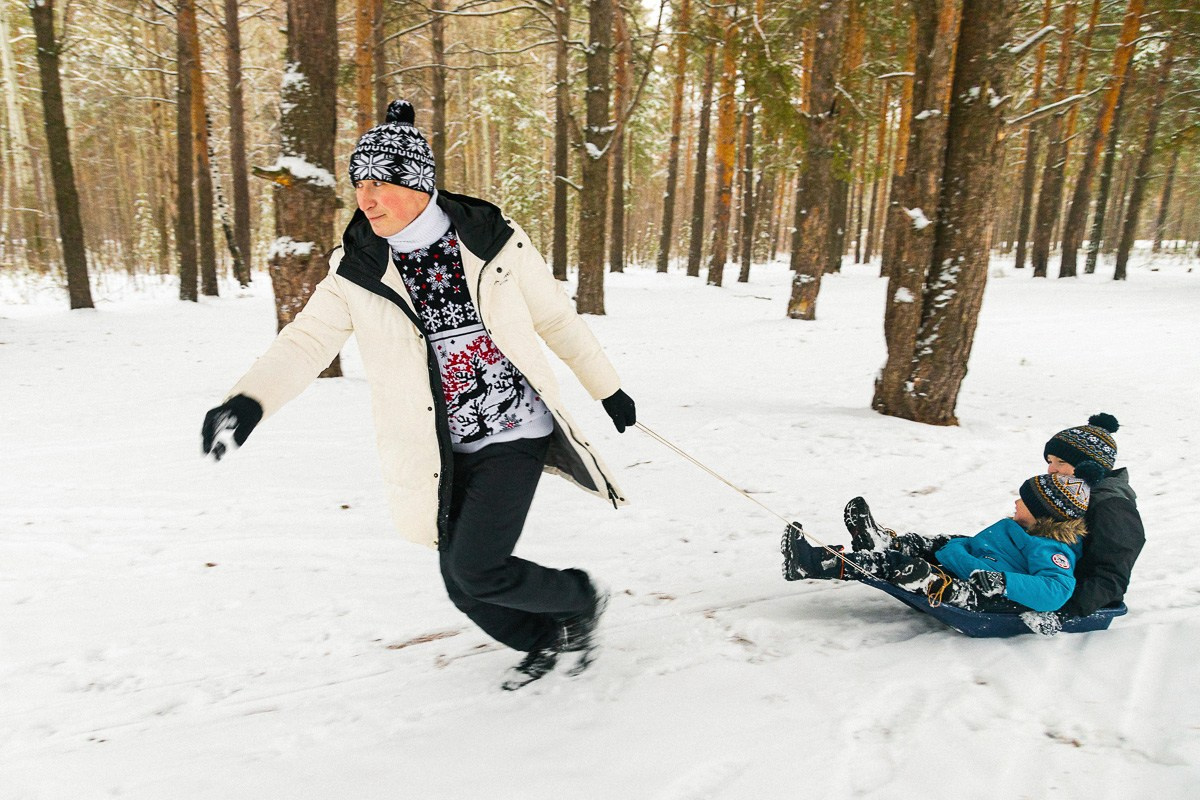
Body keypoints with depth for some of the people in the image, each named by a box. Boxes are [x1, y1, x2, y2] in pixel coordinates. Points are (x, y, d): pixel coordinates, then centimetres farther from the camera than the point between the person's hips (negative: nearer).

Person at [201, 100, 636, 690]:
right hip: (447, 451, 4)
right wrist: (249, 401, -31)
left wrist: (609, 390, 8)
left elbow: (558, 320, 0)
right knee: (461, 583, 8)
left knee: (478, 569, -11)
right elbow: (306, 341, -12)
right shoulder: (357, 271, -2)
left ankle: (581, 598, 19)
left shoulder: (493, 242, -9)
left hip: (516, 432, -4)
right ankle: (548, 639, 38)